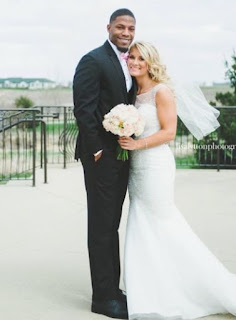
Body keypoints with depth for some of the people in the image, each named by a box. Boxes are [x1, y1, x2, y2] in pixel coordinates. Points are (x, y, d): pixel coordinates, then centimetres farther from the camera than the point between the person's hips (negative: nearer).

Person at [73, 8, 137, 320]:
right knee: (101, 226, -3)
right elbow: (83, 109, -16)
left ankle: (113, 289, 23)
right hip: (101, 154, -8)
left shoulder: (129, 64, 14)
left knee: (112, 224, 14)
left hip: (122, 156, 8)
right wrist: (97, 150, -18)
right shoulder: (93, 60, -10)